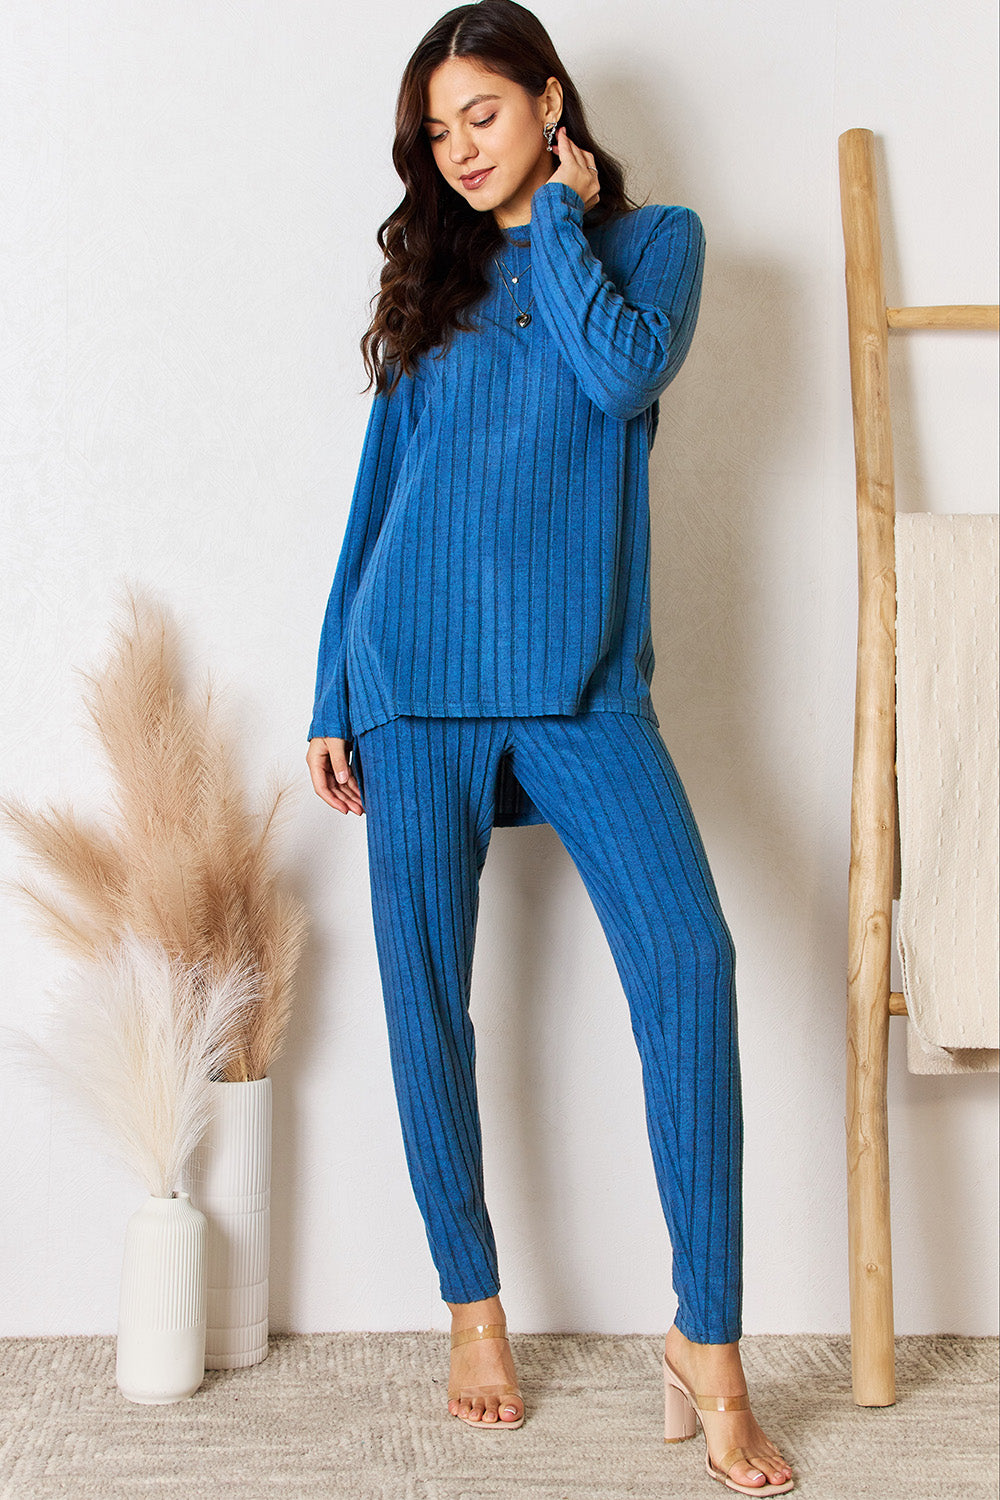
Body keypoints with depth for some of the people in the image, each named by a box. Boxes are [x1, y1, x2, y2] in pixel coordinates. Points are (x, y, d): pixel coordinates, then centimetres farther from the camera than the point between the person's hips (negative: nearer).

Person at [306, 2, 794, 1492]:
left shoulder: (655, 237, 11)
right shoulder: (432, 271, 17)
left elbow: (625, 373, -12)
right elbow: (378, 491, 14)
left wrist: (559, 217, 2)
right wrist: (332, 693, 10)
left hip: (583, 680, -2)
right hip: (418, 680, 3)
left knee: (688, 954, -19)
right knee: (426, 994, 1)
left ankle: (708, 1343, -10)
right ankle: (474, 1311, 17)